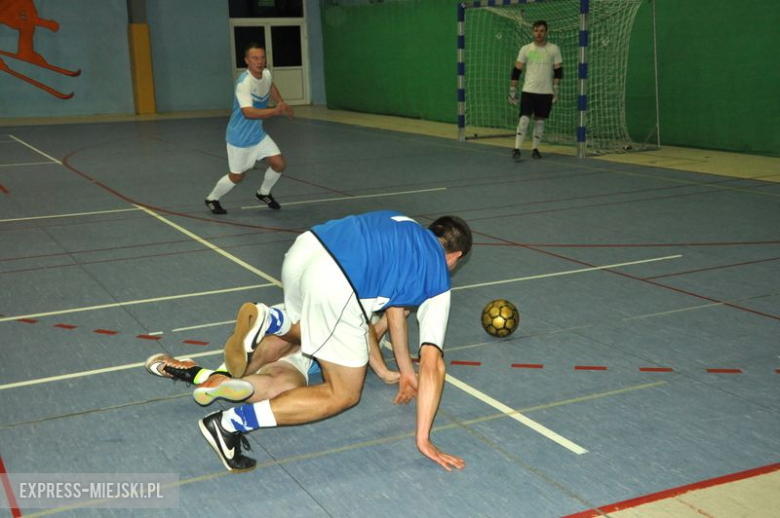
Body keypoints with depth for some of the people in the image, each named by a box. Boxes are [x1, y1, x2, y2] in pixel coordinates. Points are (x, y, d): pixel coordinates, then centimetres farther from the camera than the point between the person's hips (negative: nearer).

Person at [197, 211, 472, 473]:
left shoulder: (403, 224, 34)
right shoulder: (438, 283, 17)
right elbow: (433, 366, 9)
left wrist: (406, 372, 47)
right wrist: (423, 439, 14)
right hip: (334, 284, -7)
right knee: (343, 395, 10)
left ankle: (266, 320, 6)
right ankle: (231, 423, -5)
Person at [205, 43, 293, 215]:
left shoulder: (266, 74, -4)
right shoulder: (244, 83, -30)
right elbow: (248, 112, -44)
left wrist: (282, 104, 17)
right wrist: (275, 111, -55)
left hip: (258, 134, 7)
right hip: (240, 138, -7)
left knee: (279, 164, 0)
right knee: (237, 176, 7)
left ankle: (263, 193, 28)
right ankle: (212, 199, 33)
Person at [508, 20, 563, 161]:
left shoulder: (554, 49, 1)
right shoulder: (525, 49, 1)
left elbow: (558, 71, 2)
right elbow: (516, 71, 3)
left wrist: (556, 91, -5)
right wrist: (512, 91, -1)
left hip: (546, 92, 1)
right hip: (528, 91, -1)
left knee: (540, 121, 6)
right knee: (524, 119, -10)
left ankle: (535, 149, 16)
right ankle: (517, 149, -11)